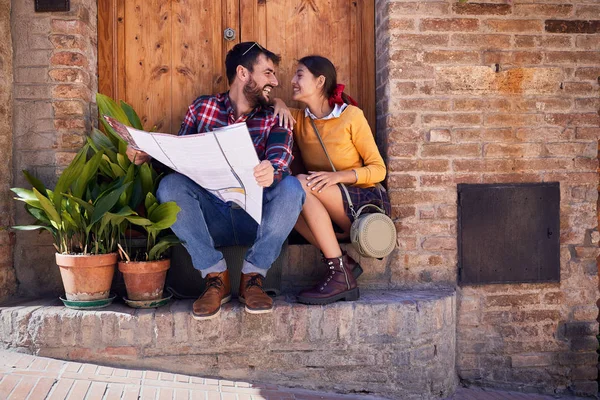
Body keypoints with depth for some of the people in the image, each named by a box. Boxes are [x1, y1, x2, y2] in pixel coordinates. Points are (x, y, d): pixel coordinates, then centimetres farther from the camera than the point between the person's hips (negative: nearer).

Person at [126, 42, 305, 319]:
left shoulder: (274, 120, 7)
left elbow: (280, 158, -13)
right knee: (170, 184, -25)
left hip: (256, 219, 0)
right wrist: (147, 155, -13)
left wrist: (271, 172, -38)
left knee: (290, 187, -27)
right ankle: (216, 277, -18)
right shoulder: (203, 108, 10)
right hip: (210, 218, 1)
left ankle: (253, 277, -17)